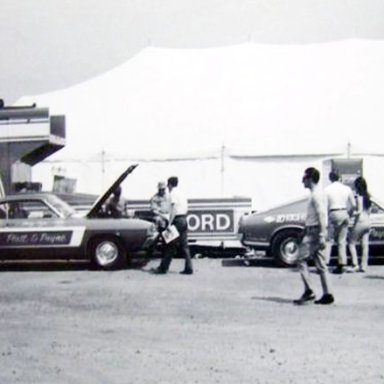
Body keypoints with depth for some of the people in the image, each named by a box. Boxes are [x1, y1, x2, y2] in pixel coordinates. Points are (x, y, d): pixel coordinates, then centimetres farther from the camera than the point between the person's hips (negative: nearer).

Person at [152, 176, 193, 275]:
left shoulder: (173, 193, -9)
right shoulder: (181, 193, 17)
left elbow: (173, 210, -17)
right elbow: (186, 207, 18)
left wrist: (169, 224, -19)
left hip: (177, 220, -8)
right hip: (184, 219, 8)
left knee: (171, 245, -3)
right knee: (184, 245, 8)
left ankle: (163, 268, 3)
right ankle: (188, 268, 6)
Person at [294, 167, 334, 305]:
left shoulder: (316, 194, -13)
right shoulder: (317, 193, 17)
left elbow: (321, 215, -20)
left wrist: (321, 236, -23)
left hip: (315, 232, -10)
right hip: (313, 231, 10)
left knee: (301, 260, -6)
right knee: (320, 264, 8)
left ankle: (308, 291, -8)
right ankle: (327, 294, 8)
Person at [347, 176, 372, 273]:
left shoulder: (359, 197, -13)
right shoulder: (367, 196, 11)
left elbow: (359, 211, -19)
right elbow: (369, 211, 15)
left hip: (360, 222, -8)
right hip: (367, 222, 8)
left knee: (351, 243, 1)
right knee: (365, 245, 7)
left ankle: (355, 265, -6)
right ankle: (363, 266, 7)